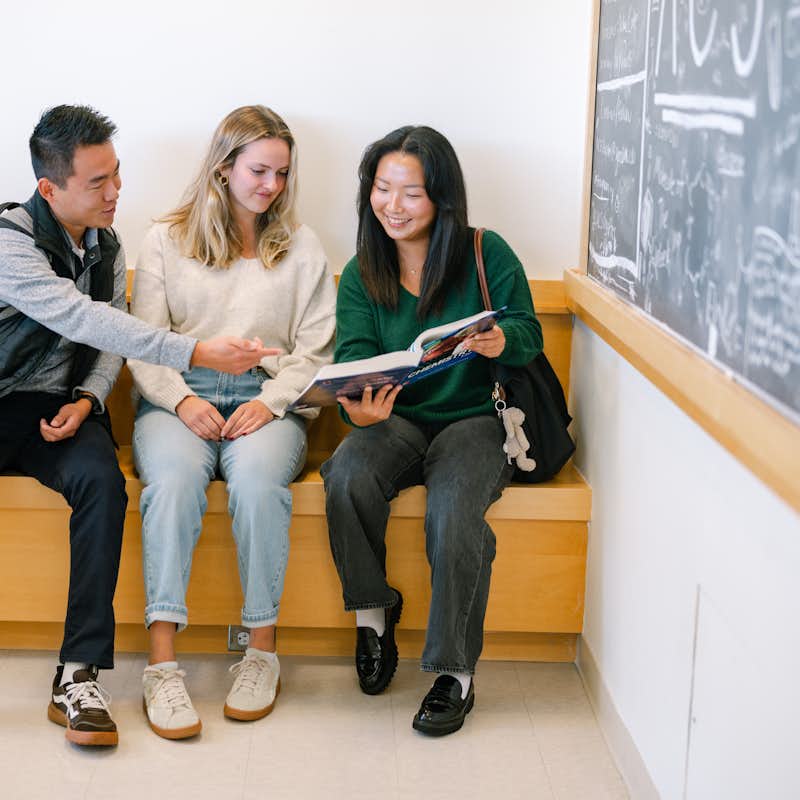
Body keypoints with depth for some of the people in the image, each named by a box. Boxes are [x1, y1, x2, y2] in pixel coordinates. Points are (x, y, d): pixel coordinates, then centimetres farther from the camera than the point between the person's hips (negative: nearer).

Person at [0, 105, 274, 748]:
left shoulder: (105, 246, 8)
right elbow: (83, 319, -26)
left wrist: (88, 399, -10)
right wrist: (196, 353, -32)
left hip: (62, 404, 4)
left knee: (101, 480, -29)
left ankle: (79, 675, -29)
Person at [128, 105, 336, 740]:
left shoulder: (301, 247, 17)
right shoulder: (167, 240, 15)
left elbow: (315, 348, 9)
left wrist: (270, 401, -9)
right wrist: (182, 399, -11)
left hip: (267, 400, 0)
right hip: (178, 397, 0)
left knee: (257, 477, -34)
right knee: (176, 476, -34)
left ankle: (262, 648, -22)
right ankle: (162, 660, -34)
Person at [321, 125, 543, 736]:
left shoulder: (487, 255, -2)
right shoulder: (361, 275, 5)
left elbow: (529, 335, 0)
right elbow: (355, 355, -7)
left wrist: (500, 341, -25)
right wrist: (361, 408, -30)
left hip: (475, 419, -2)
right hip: (396, 419, 2)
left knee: (453, 509, -32)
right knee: (348, 476, -31)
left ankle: (455, 673, -17)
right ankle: (373, 611, -6)